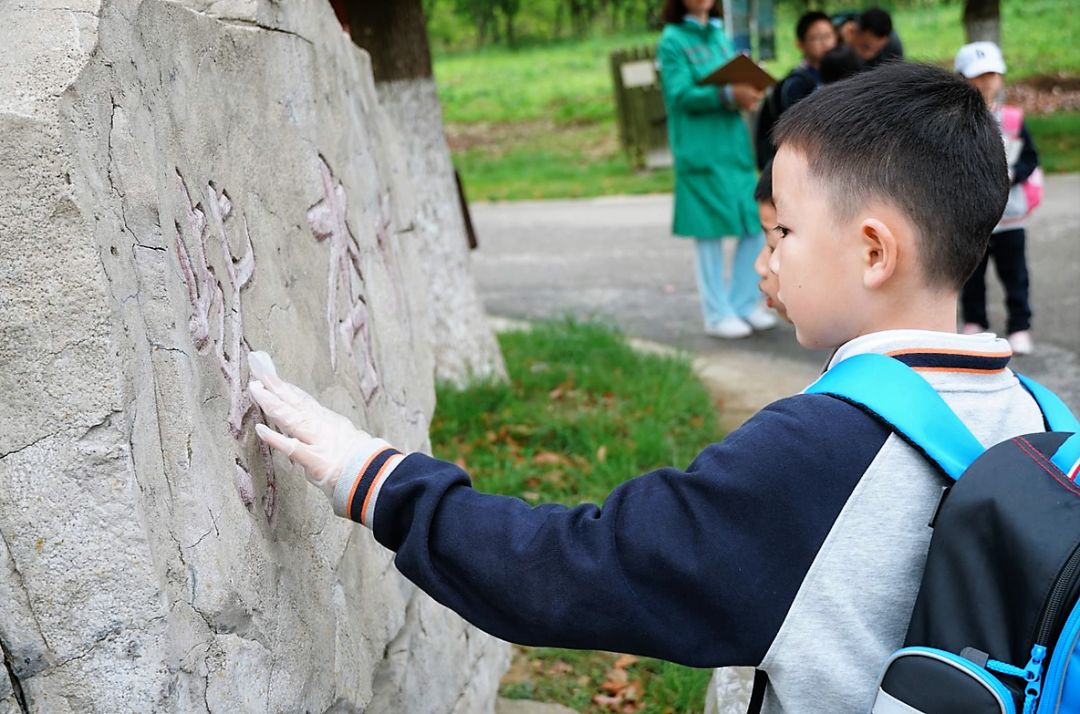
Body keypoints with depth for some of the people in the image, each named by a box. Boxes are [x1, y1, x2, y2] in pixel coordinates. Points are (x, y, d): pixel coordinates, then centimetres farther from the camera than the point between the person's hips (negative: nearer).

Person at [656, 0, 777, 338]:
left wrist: (747, 90, -7)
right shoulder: (673, 40, -5)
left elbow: (734, 79, 16)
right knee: (710, 231, -1)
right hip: (701, 151, -6)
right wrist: (728, 95, -26)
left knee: (754, 226, 5)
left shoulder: (719, 34, 15)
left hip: (734, 143, 6)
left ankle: (745, 303, 19)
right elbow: (680, 95, -14)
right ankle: (718, 314, 9)